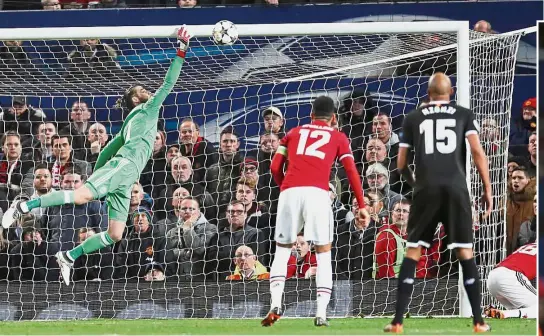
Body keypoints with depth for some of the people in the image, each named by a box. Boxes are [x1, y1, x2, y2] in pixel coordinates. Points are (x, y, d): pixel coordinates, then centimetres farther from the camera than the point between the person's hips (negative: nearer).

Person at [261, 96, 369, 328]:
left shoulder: (294, 133, 24)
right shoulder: (338, 137, 20)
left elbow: (275, 168, 17)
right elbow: (351, 172, 9)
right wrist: (361, 205, 11)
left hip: (289, 192, 1)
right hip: (317, 193, -1)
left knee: (282, 250, 13)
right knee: (323, 253, 9)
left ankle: (275, 304, -6)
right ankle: (321, 313, -2)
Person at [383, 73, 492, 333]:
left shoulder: (413, 118, 13)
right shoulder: (464, 115, 10)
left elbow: (401, 164, 15)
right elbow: (477, 152, -2)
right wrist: (487, 189, 3)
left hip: (426, 189, 0)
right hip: (456, 188, 0)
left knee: (412, 253, 6)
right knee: (465, 253, 7)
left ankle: (397, 322, 1)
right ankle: (478, 322, 5)